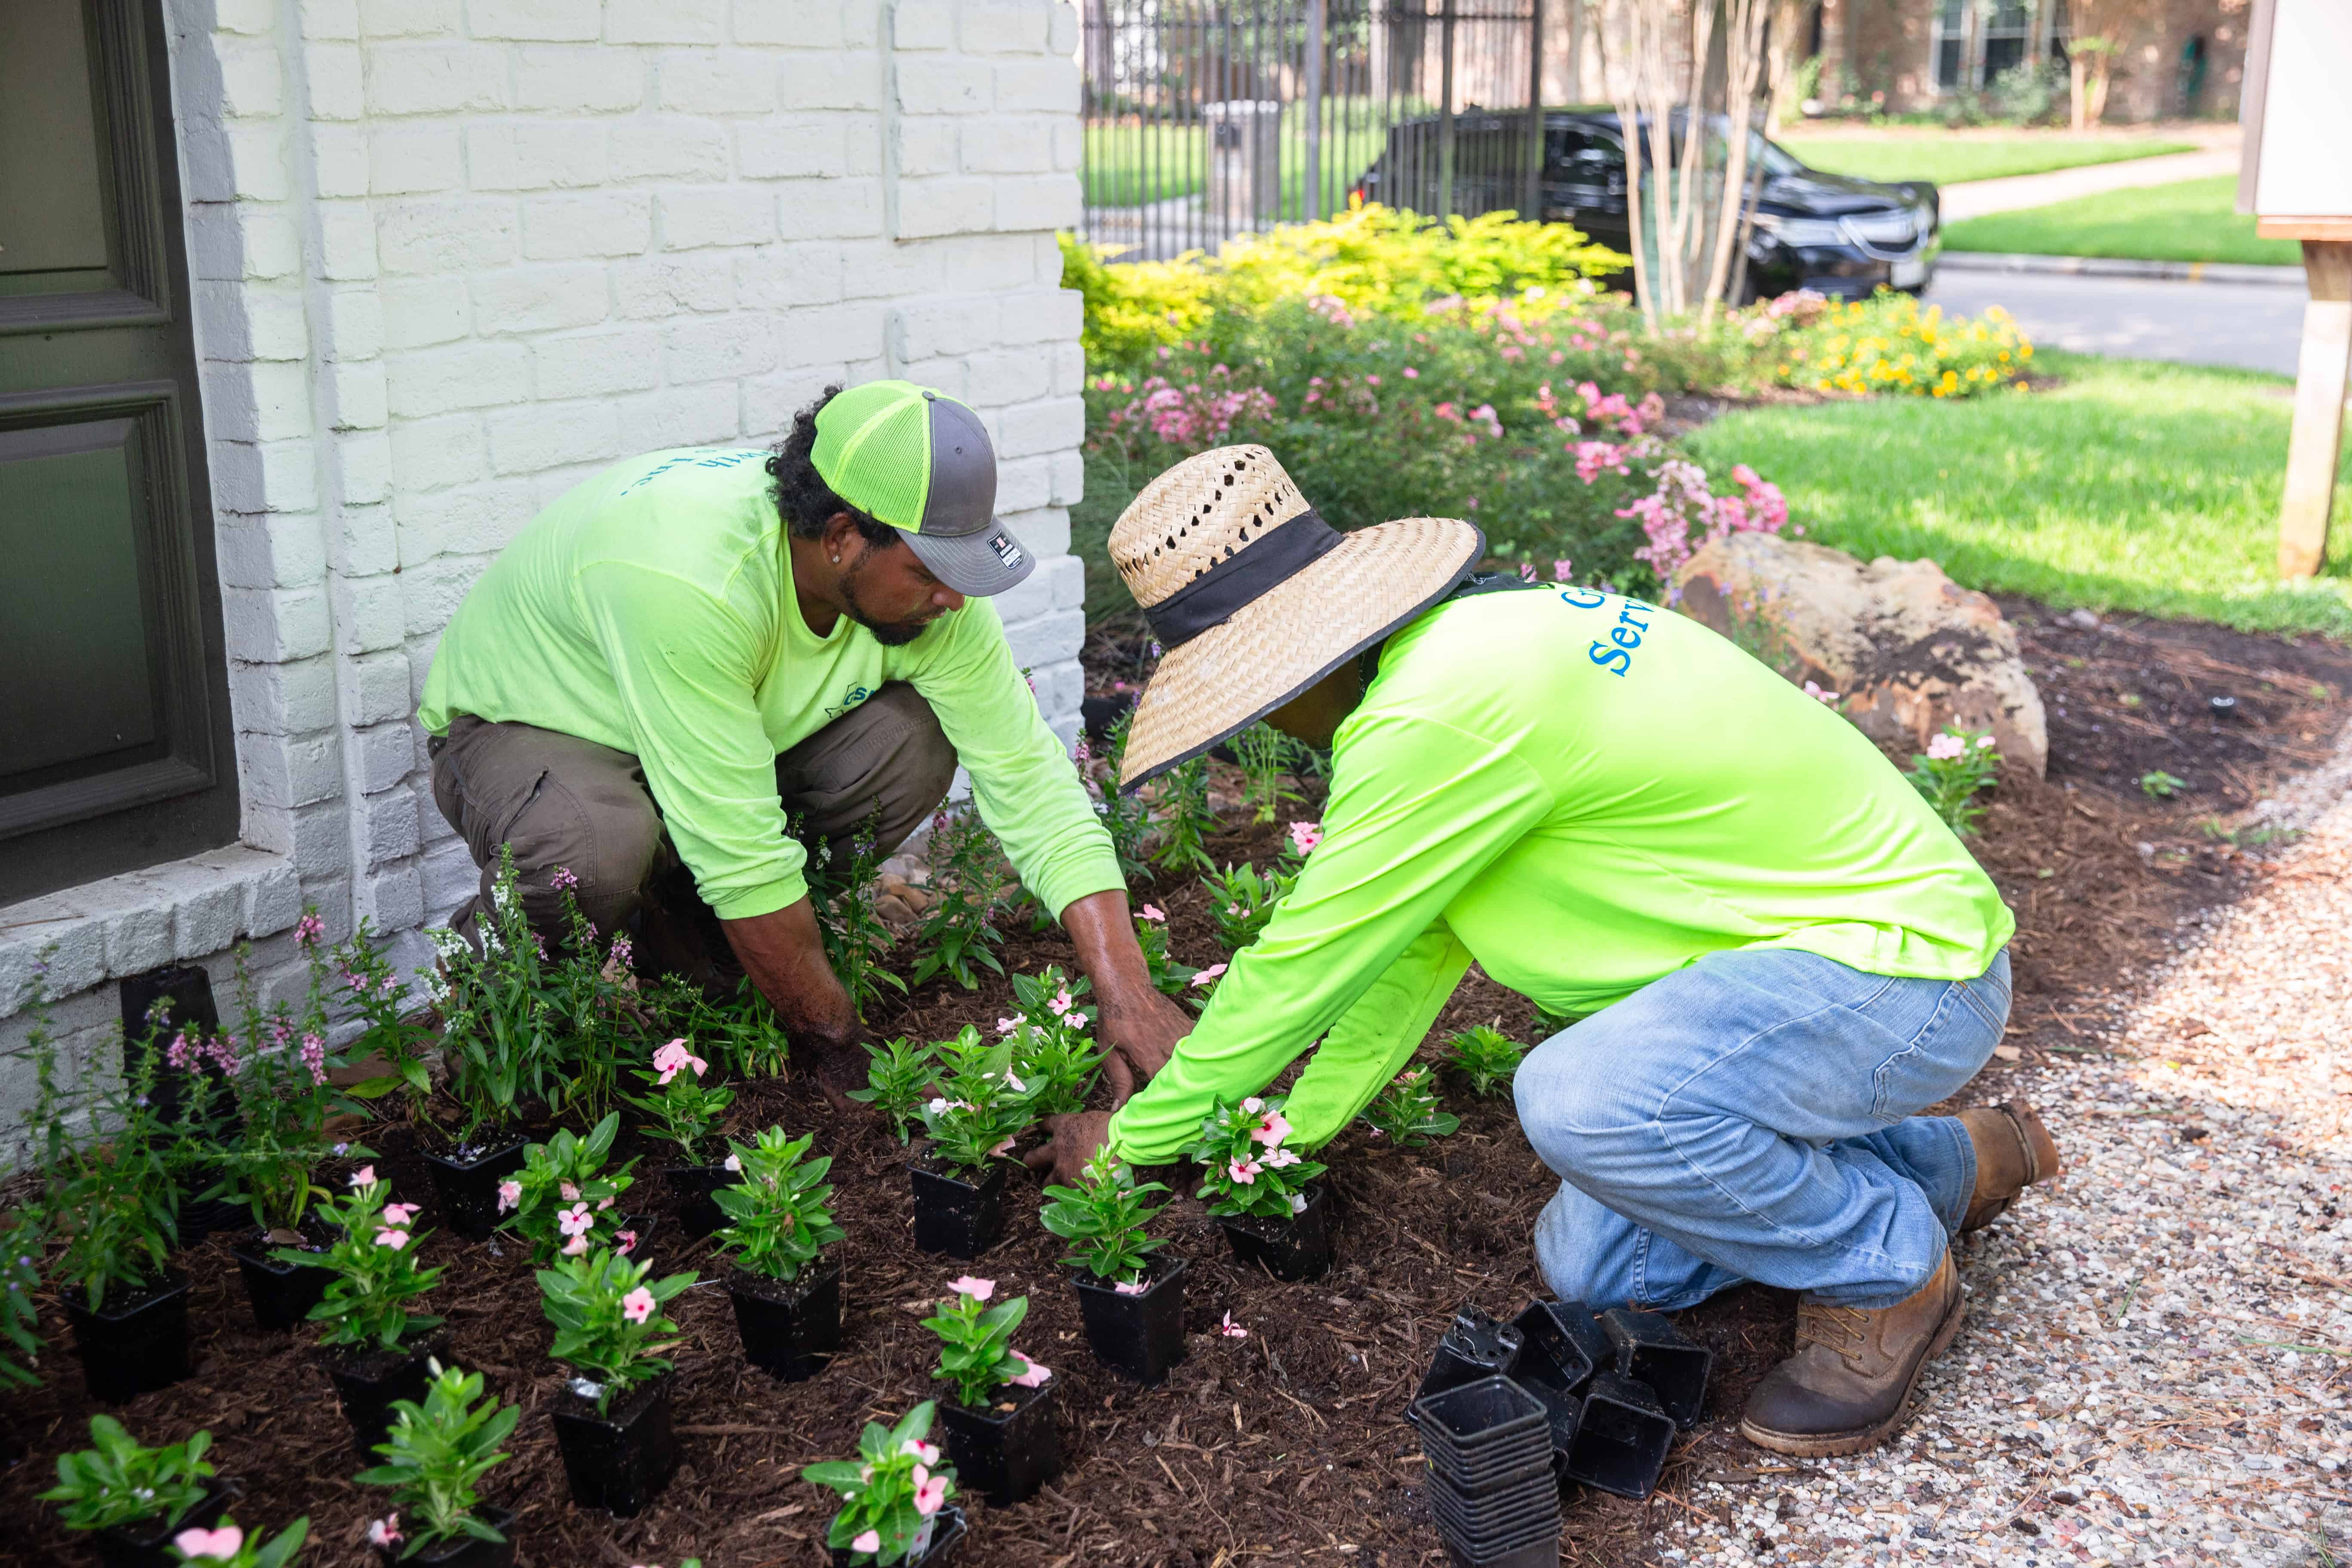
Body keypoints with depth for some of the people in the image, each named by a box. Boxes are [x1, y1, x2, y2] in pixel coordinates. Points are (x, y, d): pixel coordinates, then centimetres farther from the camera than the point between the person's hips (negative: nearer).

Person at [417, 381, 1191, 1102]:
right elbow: (743, 854, -36)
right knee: (598, 851, -39)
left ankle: (683, 927, 1)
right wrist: (839, 1042, -27)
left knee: (909, 741, -19)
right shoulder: (690, 583, -41)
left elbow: (1032, 777, -17)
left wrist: (1126, 994, -24)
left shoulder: (925, 580, -21)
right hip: (521, 725, -6)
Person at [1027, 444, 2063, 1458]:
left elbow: (1298, 969, -16)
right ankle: (1950, 1164, 23)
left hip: (1900, 959, -10)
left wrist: (1133, 1137, -1)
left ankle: (1887, 1274, -5)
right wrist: (1295, 1130, 21)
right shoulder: (1469, 637, 5)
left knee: (1582, 1096, -33)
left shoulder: (1436, 717, -27)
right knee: (1588, 1267, 9)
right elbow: (1419, 941, 15)